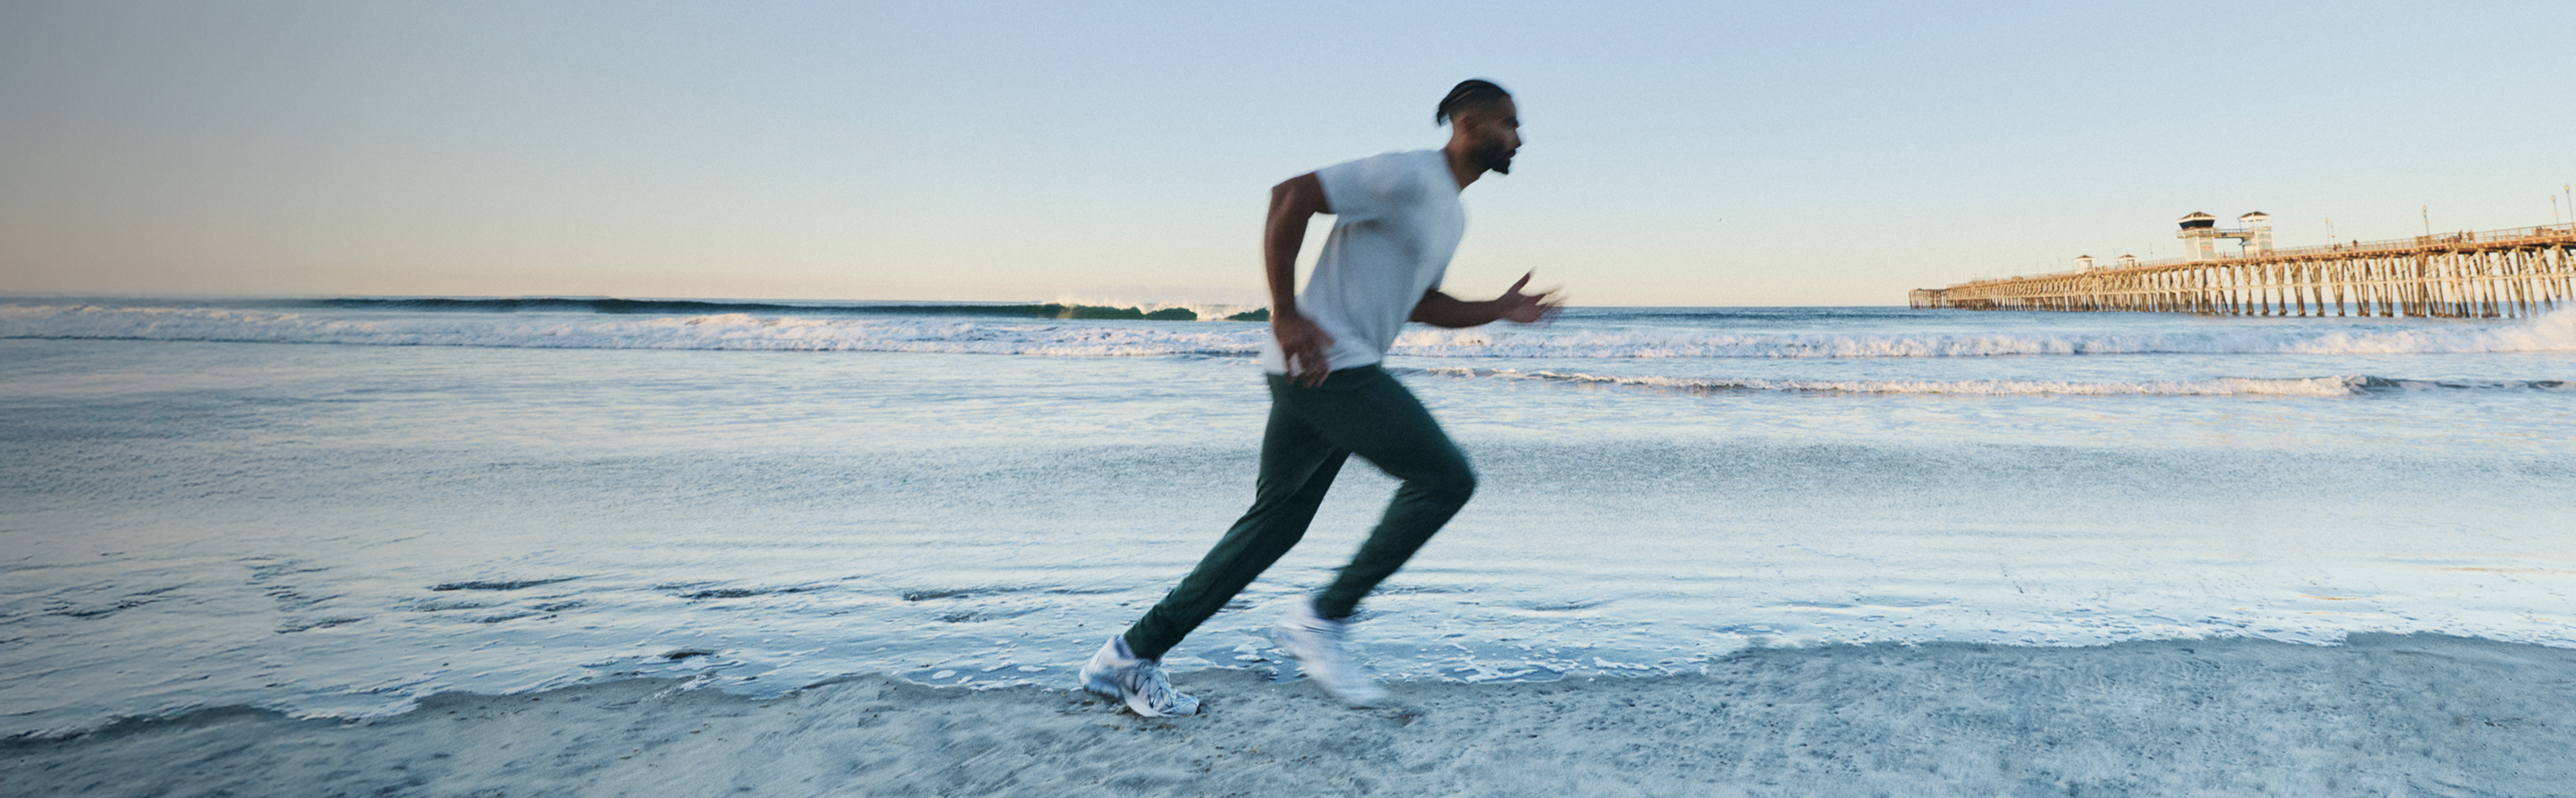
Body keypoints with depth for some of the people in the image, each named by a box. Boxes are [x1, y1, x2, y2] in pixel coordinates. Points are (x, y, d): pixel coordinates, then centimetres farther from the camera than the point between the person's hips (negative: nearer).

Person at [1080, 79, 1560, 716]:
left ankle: (1129, 657, 16)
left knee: (1273, 524, 10)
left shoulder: (1452, 214, 22)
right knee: (1446, 477, -9)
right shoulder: (1407, 175, -9)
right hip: (1322, 362, -10)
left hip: (1341, 371, 10)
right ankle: (1320, 620, -3)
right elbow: (1291, 196, -17)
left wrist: (1500, 310, 19)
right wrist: (1285, 314, -21)